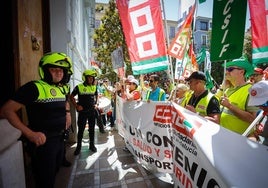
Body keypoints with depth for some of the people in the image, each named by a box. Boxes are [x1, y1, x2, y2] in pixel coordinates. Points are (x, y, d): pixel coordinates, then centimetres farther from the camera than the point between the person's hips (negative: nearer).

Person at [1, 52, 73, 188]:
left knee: (54, 173, 27)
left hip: (60, 138, 8)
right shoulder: (34, 87, -18)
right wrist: (30, 134, -24)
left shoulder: (63, 88, 5)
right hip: (42, 141, -7)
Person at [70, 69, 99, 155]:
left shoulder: (94, 87, 5)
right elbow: (71, 97, 0)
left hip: (92, 111, 3)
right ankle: (78, 146, 22)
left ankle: (92, 145, 26)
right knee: (81, 129, 6)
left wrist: (95, 104, 10)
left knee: (92, 129, 12)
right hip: (82, 111, -3)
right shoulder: (79, 87, -7)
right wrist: (76, 106, -6)